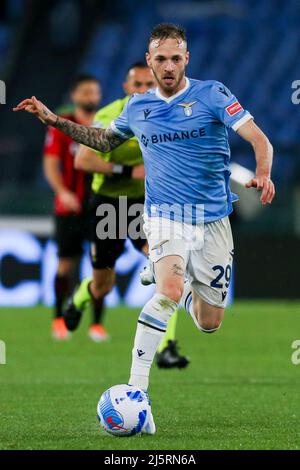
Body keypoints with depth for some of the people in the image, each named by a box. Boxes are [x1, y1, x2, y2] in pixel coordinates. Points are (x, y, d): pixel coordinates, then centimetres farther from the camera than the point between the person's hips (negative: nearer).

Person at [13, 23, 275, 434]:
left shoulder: (212, 94, -4)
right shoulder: (138, 107, 6)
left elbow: (259, 139, -13)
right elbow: (105, 141, 26)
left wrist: (262, 174, -34)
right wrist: (54, 120, 17)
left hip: (213, 220, 0)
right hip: (165, 215, 0)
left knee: (209, 323, 7)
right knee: (170, 288, -30)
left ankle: (188, 292, 47)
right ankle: (135, 393, -30)